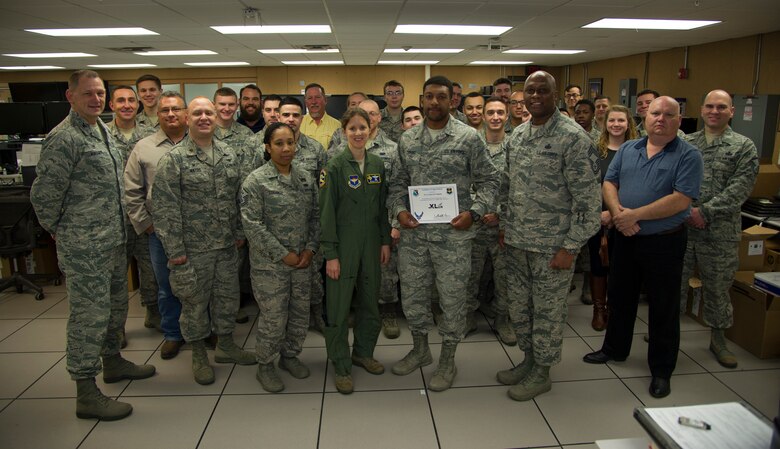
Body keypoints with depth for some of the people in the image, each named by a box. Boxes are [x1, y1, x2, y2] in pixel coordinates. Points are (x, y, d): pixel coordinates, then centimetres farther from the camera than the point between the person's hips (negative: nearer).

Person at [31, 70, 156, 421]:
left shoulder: (102, 130, 12)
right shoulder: (63, 138, -16)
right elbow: (43, 195, -15)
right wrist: (58, 229, -2)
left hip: (114, 240, 9)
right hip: (84, 247, -9)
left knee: (115, 306, 21)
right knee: (88, 314, -1)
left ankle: (112, 361, 40)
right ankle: (86, 395, 10)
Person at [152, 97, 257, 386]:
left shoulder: (229, 155, 6)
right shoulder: (173, 159, -9)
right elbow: (165, 207, -12)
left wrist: (239, 232, 9)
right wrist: (174, 249, -14)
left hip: (227, 245, 5)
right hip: (193, 249, -4)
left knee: (228, 296, 16)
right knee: (195, 302, 10)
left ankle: (225, 345, 36)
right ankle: (199, 355, 28)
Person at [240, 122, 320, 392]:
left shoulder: (306, 178, 5)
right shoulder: (255, 181, -11)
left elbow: (315, 216, 8)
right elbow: (252, 224, -15)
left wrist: (310, 248, -5)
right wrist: (283, 254, -15)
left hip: (302, 260, 5)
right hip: (270, 264, -5)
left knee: (300, 313, 14)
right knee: (273, 317, 3)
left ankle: (290, 355, 37)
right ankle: (264, 365, 25)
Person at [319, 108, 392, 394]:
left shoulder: (377, 165, 5)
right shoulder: (335, 166, -9)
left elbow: (383, 206, 11)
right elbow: (327, 212, -10)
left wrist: (385, 240, 8)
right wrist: (330, 253, -13)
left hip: (371, 244, 5)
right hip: (343, 245, -5)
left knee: (370, 301, 14)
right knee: (339, 306, 2)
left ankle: (363, 352, 34)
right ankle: (341, 366, 17)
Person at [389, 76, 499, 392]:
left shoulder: (469, 137, -4)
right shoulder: (407, 139, 7)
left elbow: (488, 180, -1)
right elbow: (399, 182, 13)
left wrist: (473, 212, -14)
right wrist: (399, 210, -4)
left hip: (453, 234, -4)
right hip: (413, 233, 4)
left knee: (453, 298, 7)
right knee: (412, 295, 14)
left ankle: (447, 361, 27)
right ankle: (420, 349, 38)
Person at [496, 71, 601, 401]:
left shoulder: (573, 138, -13)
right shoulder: (516, 136, 8)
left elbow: (588, 198, -15)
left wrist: (571, 246, -16)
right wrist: (504, 226, 13)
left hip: (552, 245, -6)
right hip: (516, 241, 7)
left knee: (547, 311, 8)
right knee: (518, 306, 17)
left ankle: (541, 372, 26)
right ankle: (528, 359, 38)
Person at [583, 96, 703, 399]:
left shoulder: (688, 155, -9)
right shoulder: (628, 149, 7)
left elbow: (681, 200, -19)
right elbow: (609, 183, 4)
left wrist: (635, 215, -21)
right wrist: (617, 212, -15)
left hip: (664, 242, -5)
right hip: (625, 238, 5)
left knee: (663, 307, 7)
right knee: (619, 297, 18)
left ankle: (661, 370, 22)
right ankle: (614, 349, 38)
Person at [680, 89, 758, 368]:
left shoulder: (744, 147, 0)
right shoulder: (686, 143, 7)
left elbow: (739, 188, -10)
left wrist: (704, 211, -18)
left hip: (720, 233, -2)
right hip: (681, 227, 2)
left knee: (717, 288, 11)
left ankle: (717, 339, 28)